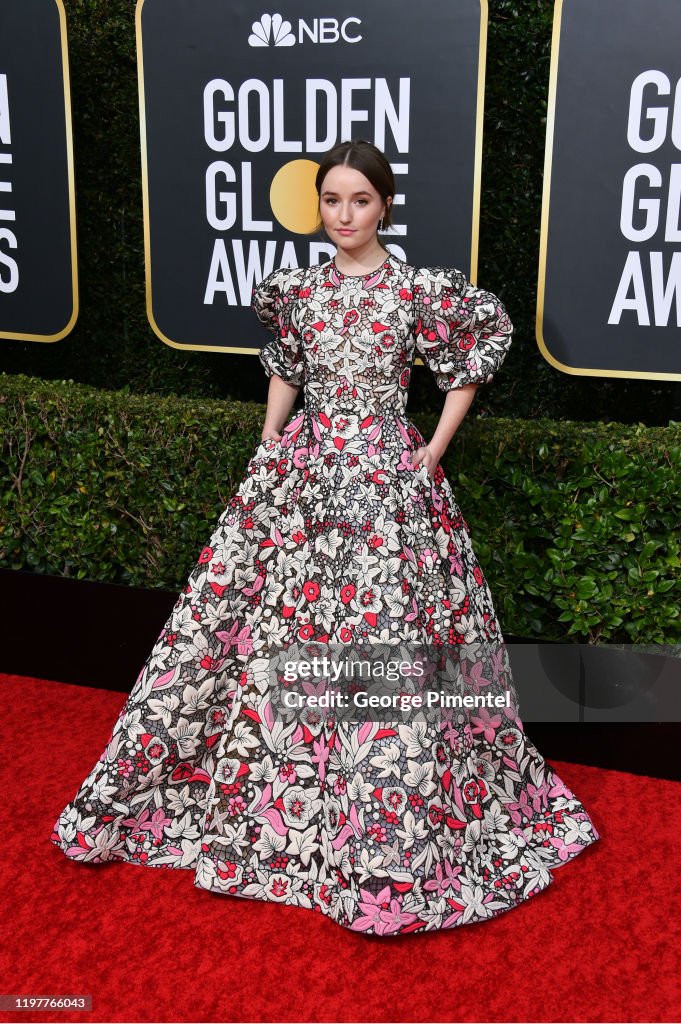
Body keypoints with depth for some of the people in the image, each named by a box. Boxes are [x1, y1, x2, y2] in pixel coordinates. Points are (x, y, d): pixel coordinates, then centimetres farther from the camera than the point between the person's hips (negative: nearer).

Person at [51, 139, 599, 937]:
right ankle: (272, 802, 26)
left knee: (385, 638, -5)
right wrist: (269, 450, 10)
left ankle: (389, 843, 10)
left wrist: (434, 451, 2)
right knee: (276, 628, 6)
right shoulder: (299, 289, 8)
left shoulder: (418, 291, -2)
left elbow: (468, 365, 7)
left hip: (388, 475, -3)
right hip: (300, 470, 4)